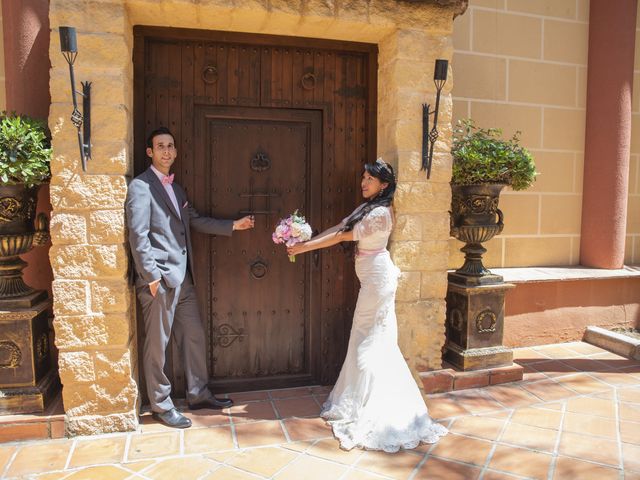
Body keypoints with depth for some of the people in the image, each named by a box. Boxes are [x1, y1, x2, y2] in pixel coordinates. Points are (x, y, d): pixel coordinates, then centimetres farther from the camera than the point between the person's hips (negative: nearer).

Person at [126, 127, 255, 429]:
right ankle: (161, 405, 20)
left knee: (194, 338, 14)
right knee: (157, 344, 5)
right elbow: (138, 236, -15)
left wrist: (233, 225, 14)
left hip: (182, 278, 8)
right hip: (159, 279, -8)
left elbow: (196, 221, 20)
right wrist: (152, 277, -18)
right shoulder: (141, 186, -9)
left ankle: (198, 395, 29)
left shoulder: (175, 188, 17)